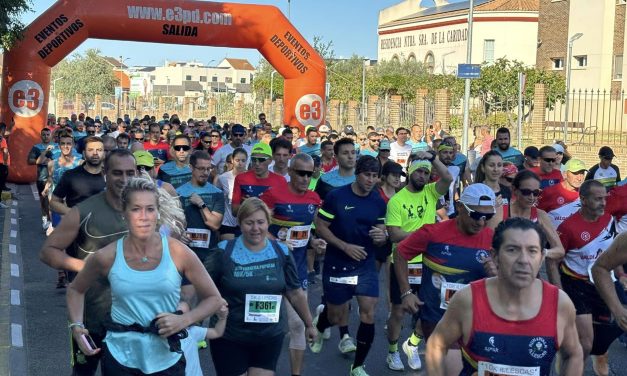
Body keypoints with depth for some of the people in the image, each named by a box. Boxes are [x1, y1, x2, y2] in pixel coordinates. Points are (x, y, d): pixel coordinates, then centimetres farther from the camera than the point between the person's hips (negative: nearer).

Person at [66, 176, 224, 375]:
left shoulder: (178, 252, -11)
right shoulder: (107, 257, -8)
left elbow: (213, 298, -1)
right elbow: (76, 290, 12)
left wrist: (183, 320, -16)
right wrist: (76, 326, -4)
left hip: (167, 359, 0)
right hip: (120, 359, 0)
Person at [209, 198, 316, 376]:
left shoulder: (281, 253, -1)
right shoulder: (224, 251, -10)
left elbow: (295, 293, 8)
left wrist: (309, 324, 15)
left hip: (270, 337, 2)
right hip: (229, 337, -2)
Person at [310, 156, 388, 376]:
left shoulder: (379, 202, -1)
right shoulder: (336, 197, -12)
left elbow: (380, 236, 7)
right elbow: (320, 227, -9)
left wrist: (382, 237, -18)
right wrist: (345, 246, -20)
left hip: (366, 265, 3)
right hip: (337, 265, -2)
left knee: (368, 313, -7)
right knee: (336, 316, 9)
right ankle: (318, 329, 48)